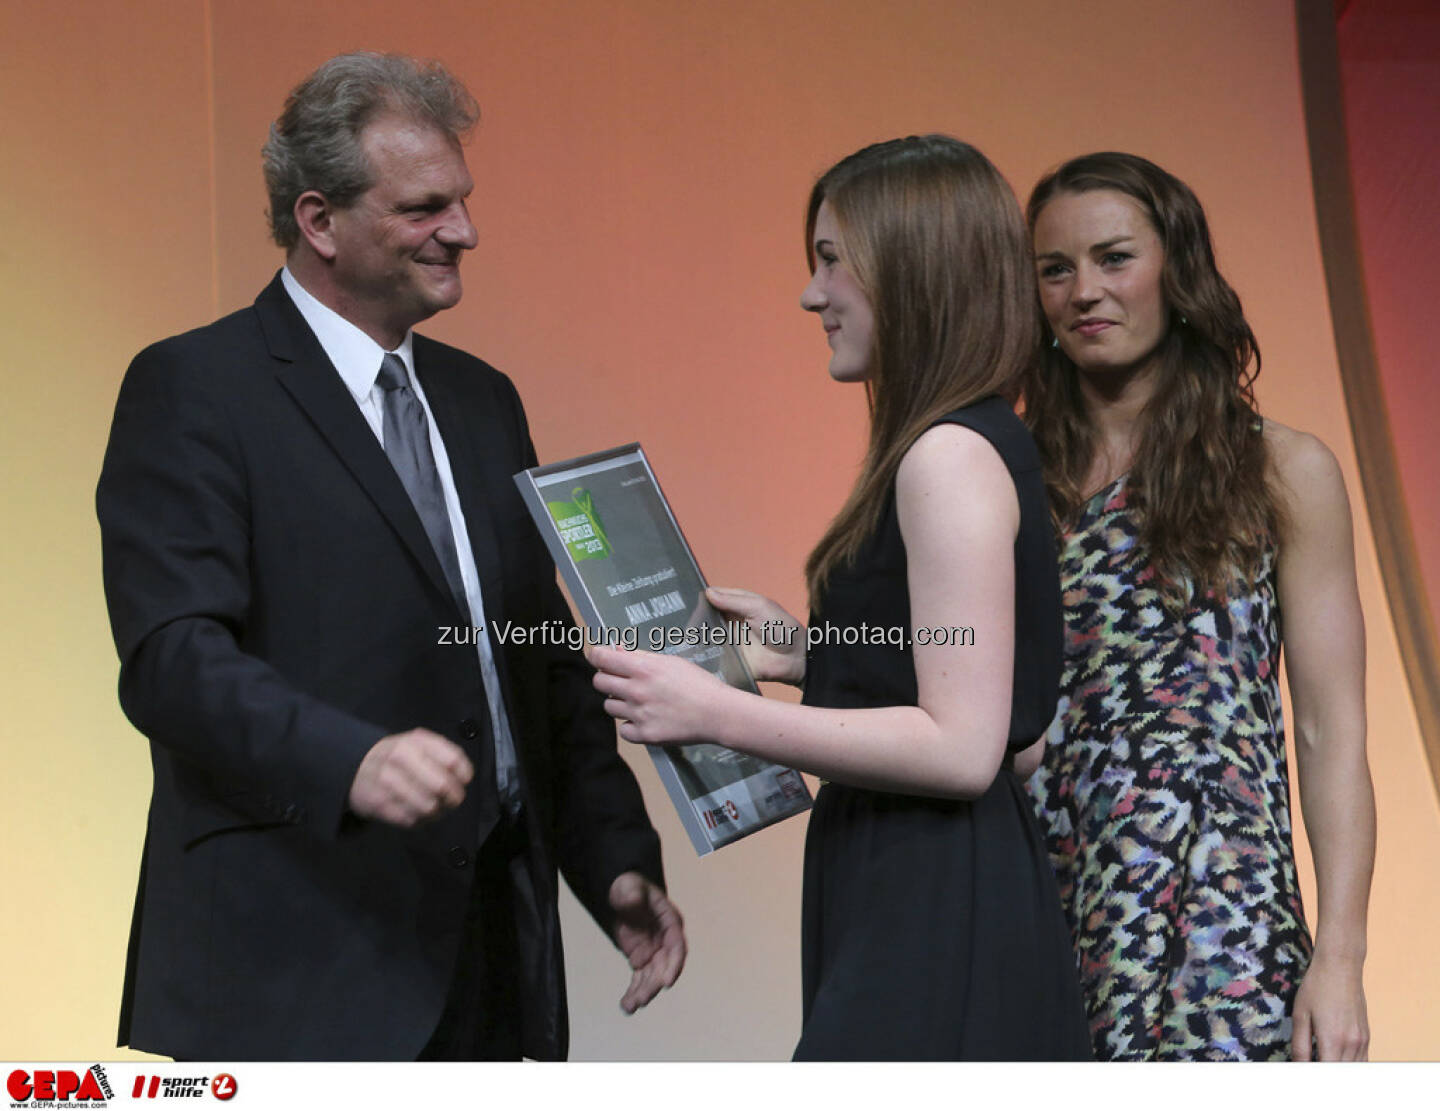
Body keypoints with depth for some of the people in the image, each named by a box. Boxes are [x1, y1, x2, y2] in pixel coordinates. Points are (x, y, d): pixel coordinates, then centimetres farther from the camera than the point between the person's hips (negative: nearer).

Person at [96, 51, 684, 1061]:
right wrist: (351, 762, -34)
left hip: (489, 951, 7)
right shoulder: (192, 389, -6)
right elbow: (172, 656, -17)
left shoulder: (482, 401, 16)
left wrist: (618, 862, 8)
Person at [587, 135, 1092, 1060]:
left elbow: (960, 747, -20)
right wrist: (808, 655, 12)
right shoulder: (976, 443, 15)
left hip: (936, 924, -10)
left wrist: (719, 713, -18)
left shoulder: (951, 455, -15)